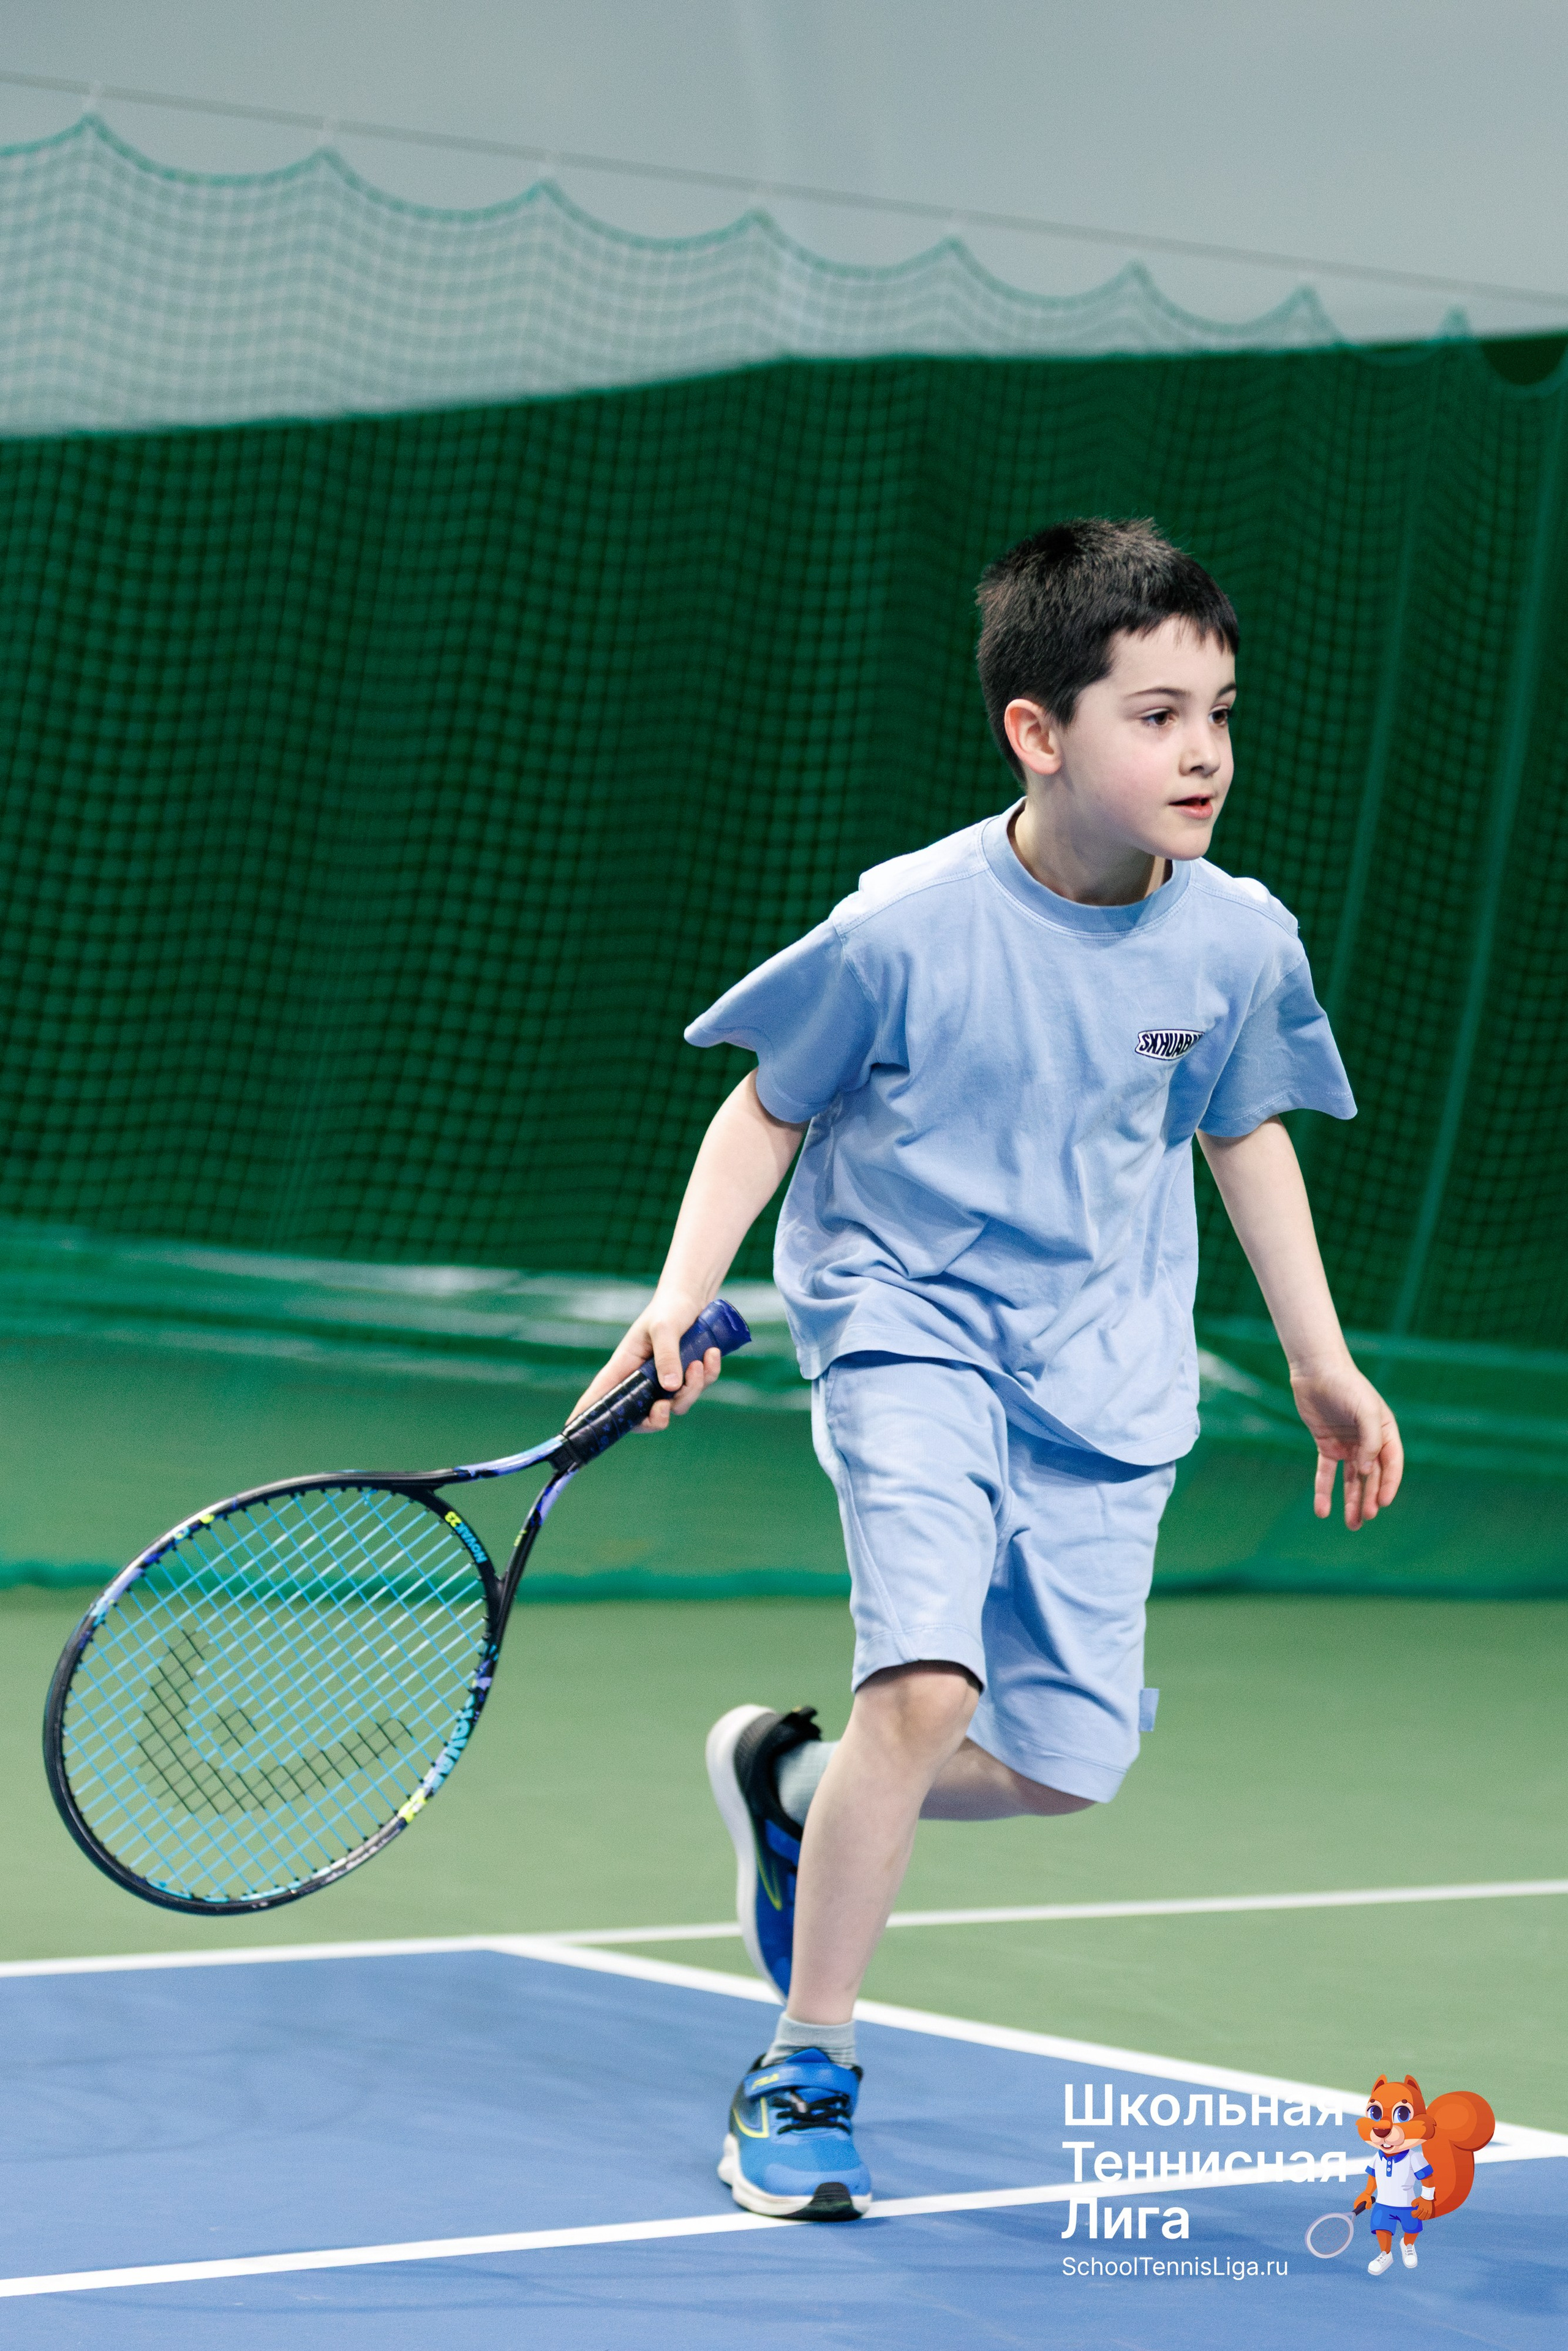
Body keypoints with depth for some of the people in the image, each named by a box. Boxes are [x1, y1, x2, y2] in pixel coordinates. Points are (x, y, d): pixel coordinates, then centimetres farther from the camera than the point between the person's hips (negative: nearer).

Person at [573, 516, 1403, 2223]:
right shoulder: (903, 929, -16)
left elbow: (1245, 1137, 13)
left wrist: (1319, 1363, 17)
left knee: (1070, 1761, 2)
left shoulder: (1236, 943, -5)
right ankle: (804, 2077, -5)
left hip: (1102, 1379, 4)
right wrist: (677, 1302, -13)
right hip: (906, 1331, -4)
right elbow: (767, 1112, -2)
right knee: (927, 1681, -22)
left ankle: (791, 1785, 33)